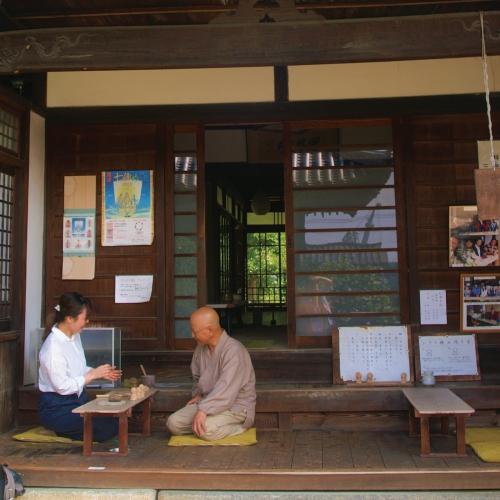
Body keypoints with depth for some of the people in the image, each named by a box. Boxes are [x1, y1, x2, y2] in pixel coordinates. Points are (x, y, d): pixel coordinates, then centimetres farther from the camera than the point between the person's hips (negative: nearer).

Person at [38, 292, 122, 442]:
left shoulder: (75, 336, 6)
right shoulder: (53, 347, -22)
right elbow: (62, 386, -23)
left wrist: (102, 373, 0)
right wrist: (93, 374, -15)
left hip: (78, 399, 9)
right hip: (57, 408, -9)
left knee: (116, 421, -8)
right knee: (105, 429, -22)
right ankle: (56, 431, 1)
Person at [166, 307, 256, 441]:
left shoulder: (234, 350, -20)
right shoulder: (201, 349, 8)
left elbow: (226, 389, -30)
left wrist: (203, 410, -37)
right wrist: (197, 394, 6)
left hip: (235, 405, -8)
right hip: (208, 402, 8)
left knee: (205, 429, -34)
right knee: (173, 423, -12)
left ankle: (239, 428, -6)